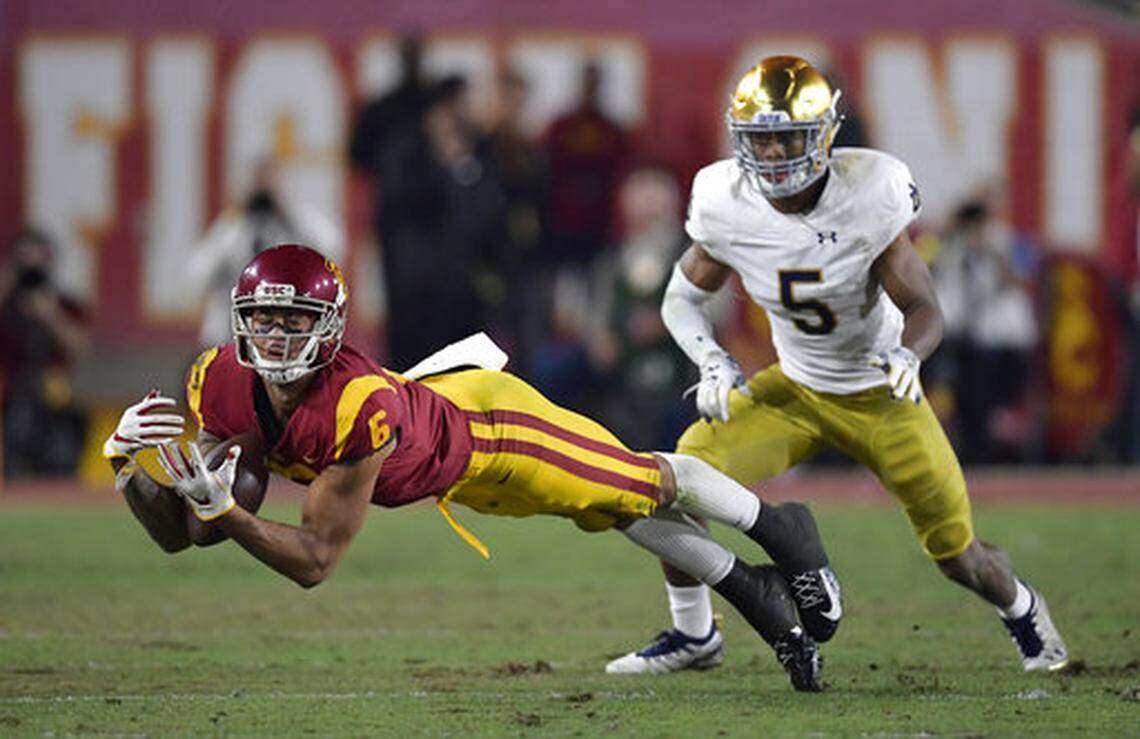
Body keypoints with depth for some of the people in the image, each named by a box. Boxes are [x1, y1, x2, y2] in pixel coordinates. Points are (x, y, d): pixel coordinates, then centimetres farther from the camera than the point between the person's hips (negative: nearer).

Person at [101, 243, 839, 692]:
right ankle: (752, 592, 41)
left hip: (484, 424, -5)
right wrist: (128, 464, -37)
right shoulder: (221, 387, -28)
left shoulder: (356, 406, -45)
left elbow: (315, 561, -40)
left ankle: (777, 529, 43)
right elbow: (176, 533, -19)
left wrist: (224, 509, -50)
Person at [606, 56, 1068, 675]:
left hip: (881, 393, -2)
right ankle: (692, 633, 4)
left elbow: (924, 309, -19)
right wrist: (710, 361, -22)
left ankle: (1020, 607, 39)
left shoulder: (868, 196, -25)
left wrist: (907, 353, -42)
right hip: (794, 390, 2)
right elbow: (682, 299, -2)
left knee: (957, 554, 1)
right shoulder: (728, 206, -17)